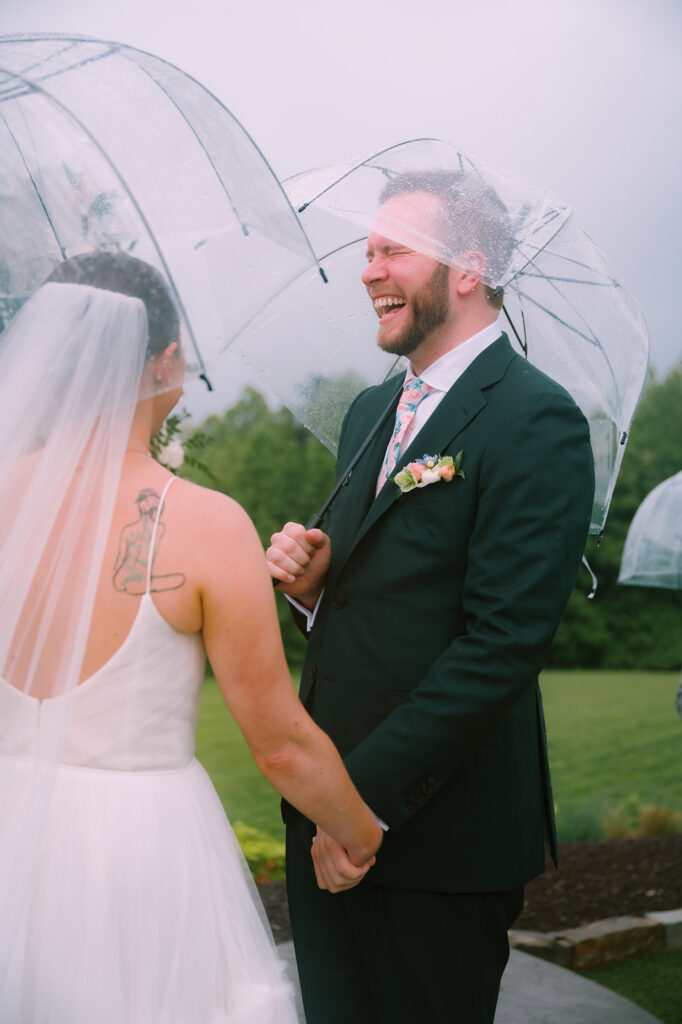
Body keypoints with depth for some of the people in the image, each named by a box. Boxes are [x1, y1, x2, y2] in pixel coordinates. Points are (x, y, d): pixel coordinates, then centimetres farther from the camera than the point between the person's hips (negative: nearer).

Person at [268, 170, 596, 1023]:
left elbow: (502, 643, -21)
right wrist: (311, 582, -4)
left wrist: (367, 798, -20)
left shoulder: (536, 422, -15)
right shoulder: (370, 412, 13)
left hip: (436, 838, -7)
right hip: (328, 820, 8)